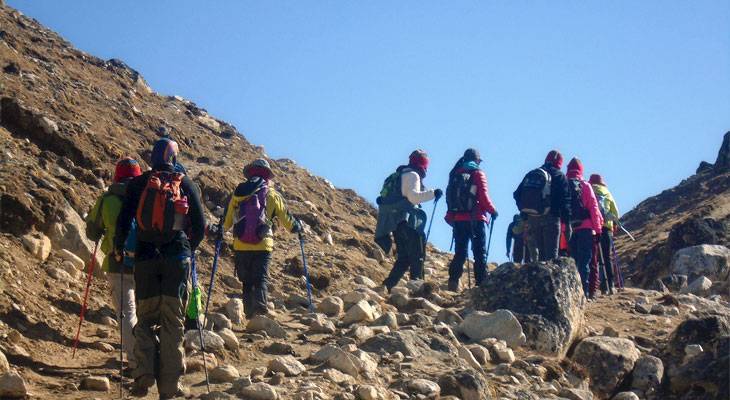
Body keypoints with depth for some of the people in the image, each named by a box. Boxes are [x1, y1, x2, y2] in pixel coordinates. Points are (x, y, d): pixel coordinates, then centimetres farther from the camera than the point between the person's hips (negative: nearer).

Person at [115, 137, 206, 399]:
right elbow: (200, 225, 4)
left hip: (145, 257, 0)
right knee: (173, 320, 3)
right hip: (177, 257, 0)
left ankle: (144, 374, -10)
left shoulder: (137, 184, 5)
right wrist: (189, 249, 21)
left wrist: (119, 249, 14)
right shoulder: (186, 184, 6)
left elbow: (123, 221, -2)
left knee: (146, 318, 9)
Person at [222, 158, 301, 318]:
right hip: (263, 246, -2)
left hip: (241, 246, 2)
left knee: (247, 282, 13)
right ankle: (261, 307, -26)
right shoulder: (272, 194, 4)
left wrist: (219, 230, 35)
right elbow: (287, 220, 12)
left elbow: (226, 222, 14)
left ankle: (250, 314, 9)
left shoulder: (238, 193, 9)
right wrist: (298, 227, 32)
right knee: (261, 279, -2)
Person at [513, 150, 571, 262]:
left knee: (535, 254, 11)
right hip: (550, 218, -5)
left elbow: (517, 195, 12)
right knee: (551, 255, -5)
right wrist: (567, 222, -6)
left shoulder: (530, 175, 15)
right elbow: (565, 201, -7)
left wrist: (524, 213, 13)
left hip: (531, 219, 5)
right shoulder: (559, 176, 0)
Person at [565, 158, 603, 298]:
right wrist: (598, 228, -1)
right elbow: (593, 207, -3)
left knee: (573, 260, 11)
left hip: (569, 229, 3)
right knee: (584, 261, -2)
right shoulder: (585, 186, 1)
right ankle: (585, 291, -10)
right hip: (585, 228, -3)